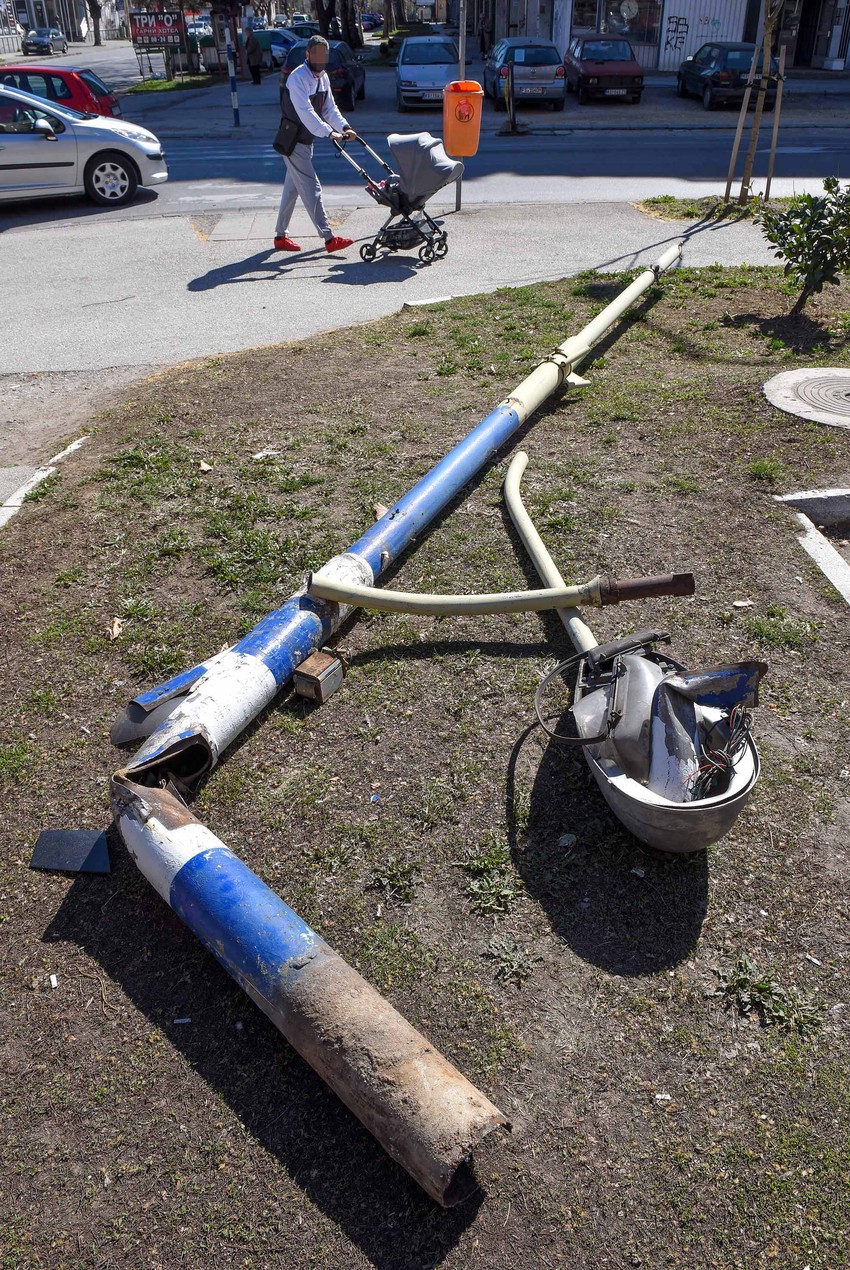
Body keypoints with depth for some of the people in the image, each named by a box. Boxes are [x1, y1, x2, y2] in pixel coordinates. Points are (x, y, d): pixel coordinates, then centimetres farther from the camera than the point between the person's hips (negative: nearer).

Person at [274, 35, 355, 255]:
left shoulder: (322, 77, 8)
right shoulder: (297, 78, -20)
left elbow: (329, 107, 7)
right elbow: (305, 112, -32)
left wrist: (343, 126, -11)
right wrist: (329, 132, -42)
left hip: (306, 140, 9)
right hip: (293, 141, -9)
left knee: (292, 188, 13)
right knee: (311, 188, -11)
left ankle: (280, 236, 22)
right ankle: (329, 238, -12)